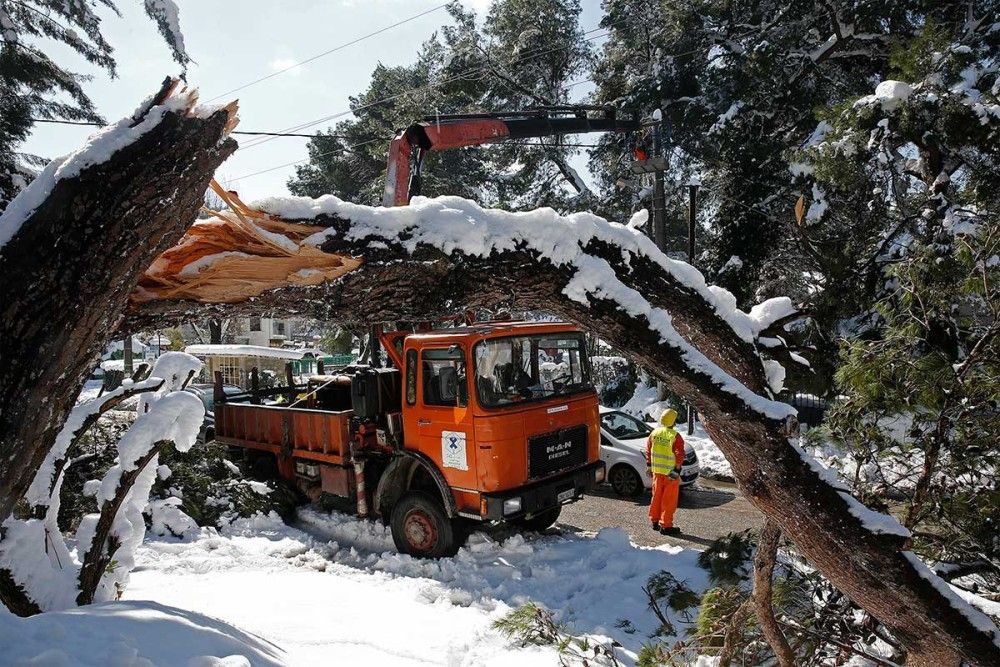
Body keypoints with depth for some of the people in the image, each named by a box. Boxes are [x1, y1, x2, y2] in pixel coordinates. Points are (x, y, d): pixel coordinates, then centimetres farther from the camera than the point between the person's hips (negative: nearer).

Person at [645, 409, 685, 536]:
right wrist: (677, 470, -13)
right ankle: (666, 525, 7)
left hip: (657, 470, 6)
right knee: (669, 500, 3)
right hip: (670, 472, -6)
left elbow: (648, 450, 9)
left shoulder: (654, 433, 1)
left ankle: (655, 521, 25)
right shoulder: (675, 436, -16)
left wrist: (649, 465, 17)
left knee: (657, 496, 17)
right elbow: (680, 455, -19)